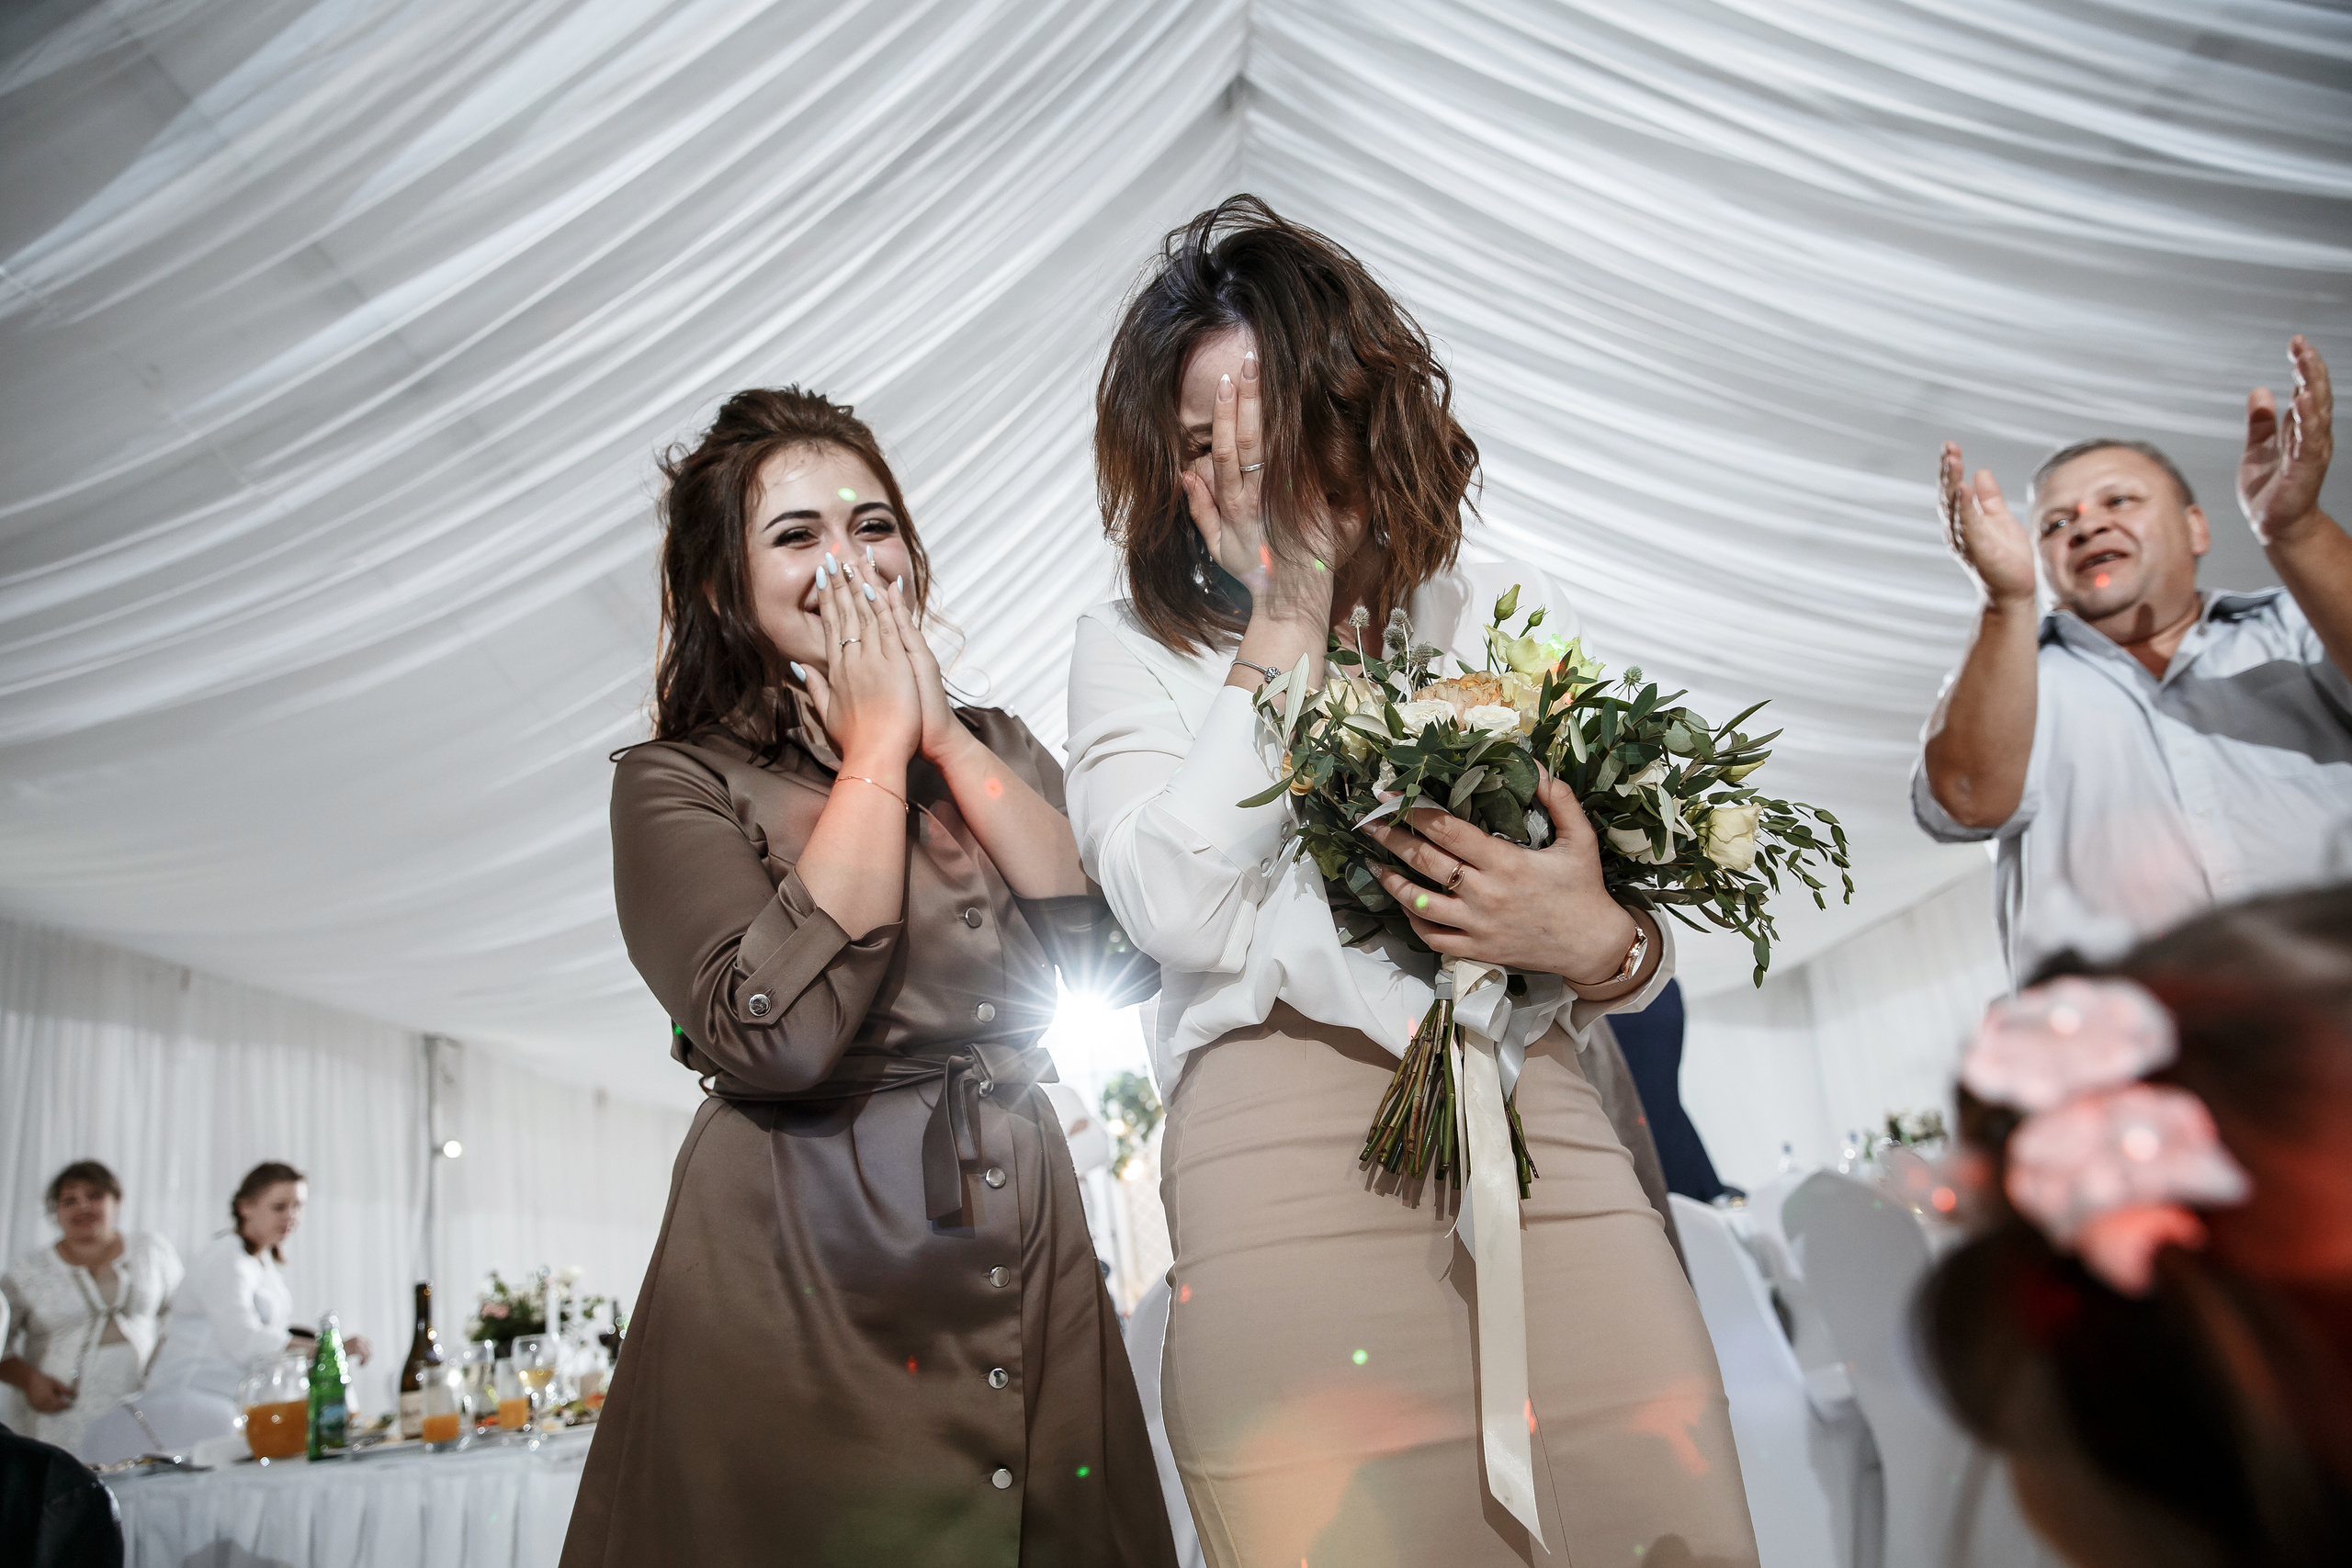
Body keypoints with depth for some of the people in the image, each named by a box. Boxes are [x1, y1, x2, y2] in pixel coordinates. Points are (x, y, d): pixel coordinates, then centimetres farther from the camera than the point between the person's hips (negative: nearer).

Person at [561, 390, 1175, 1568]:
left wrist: (944, 735, -7)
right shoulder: (677, 782, -4)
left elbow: (1120, 958, -6)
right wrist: (880, 747, -12)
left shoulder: (996, 748, 9)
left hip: (1031, 1276, 4)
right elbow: (777, 1036, -21)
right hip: (798, 1285, -4)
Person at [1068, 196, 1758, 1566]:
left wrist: (1594, 939, -12)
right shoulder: (1136, 645, 9)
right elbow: (1179, 912, -10)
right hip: (1282, 1173, -2)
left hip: (1547, 1149, 3)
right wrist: (1287, 614, -6)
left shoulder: (1512, 613, 13)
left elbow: (1657, 935, 14)